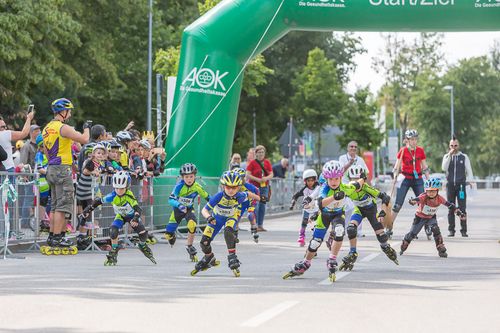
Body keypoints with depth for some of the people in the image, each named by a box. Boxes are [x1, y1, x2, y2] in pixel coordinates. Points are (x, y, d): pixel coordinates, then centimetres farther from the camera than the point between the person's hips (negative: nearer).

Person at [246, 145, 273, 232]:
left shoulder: (267, 162, 9)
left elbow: (271, 174, 8)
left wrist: (266, 178, -14)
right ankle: (255, 225, -8)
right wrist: (257, 179, -19)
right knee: (255, 206, -11)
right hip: (254, 186, -4)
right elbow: (248, 175, -8)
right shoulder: (252, 162, -2)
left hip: (264, 187, 4)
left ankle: (260, 225, 12)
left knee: (262, 206, 6)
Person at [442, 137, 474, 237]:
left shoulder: (464, 157, 7)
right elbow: (444, 168, -7)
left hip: (461, 185, -1)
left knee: (462, 209, -6)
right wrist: (450, 155, -13)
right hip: (450, 185, 1)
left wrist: (471, 181, -5)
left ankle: (463, 230, -4)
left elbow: (469, 170, 8)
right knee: (450, 209, 3)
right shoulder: (446, 157, 10)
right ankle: (451, 230, 8)